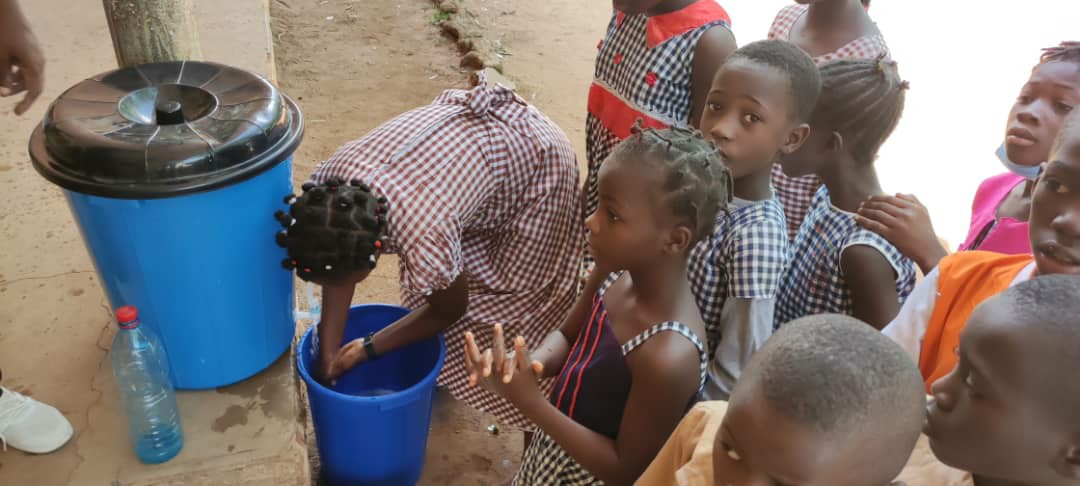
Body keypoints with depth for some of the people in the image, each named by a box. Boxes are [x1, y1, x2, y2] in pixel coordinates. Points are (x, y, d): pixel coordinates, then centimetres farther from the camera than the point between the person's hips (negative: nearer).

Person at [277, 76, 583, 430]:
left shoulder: (424, 240, -40)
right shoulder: (328, 185, -24)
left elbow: (449, 310, -17)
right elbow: (339, 276, -6)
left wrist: (367, 350, -8)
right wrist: (328, 358, -7)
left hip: (535, 156, -6)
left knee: (515, 293, 2)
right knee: (428, 278, 12)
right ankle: (445, 368, 36)